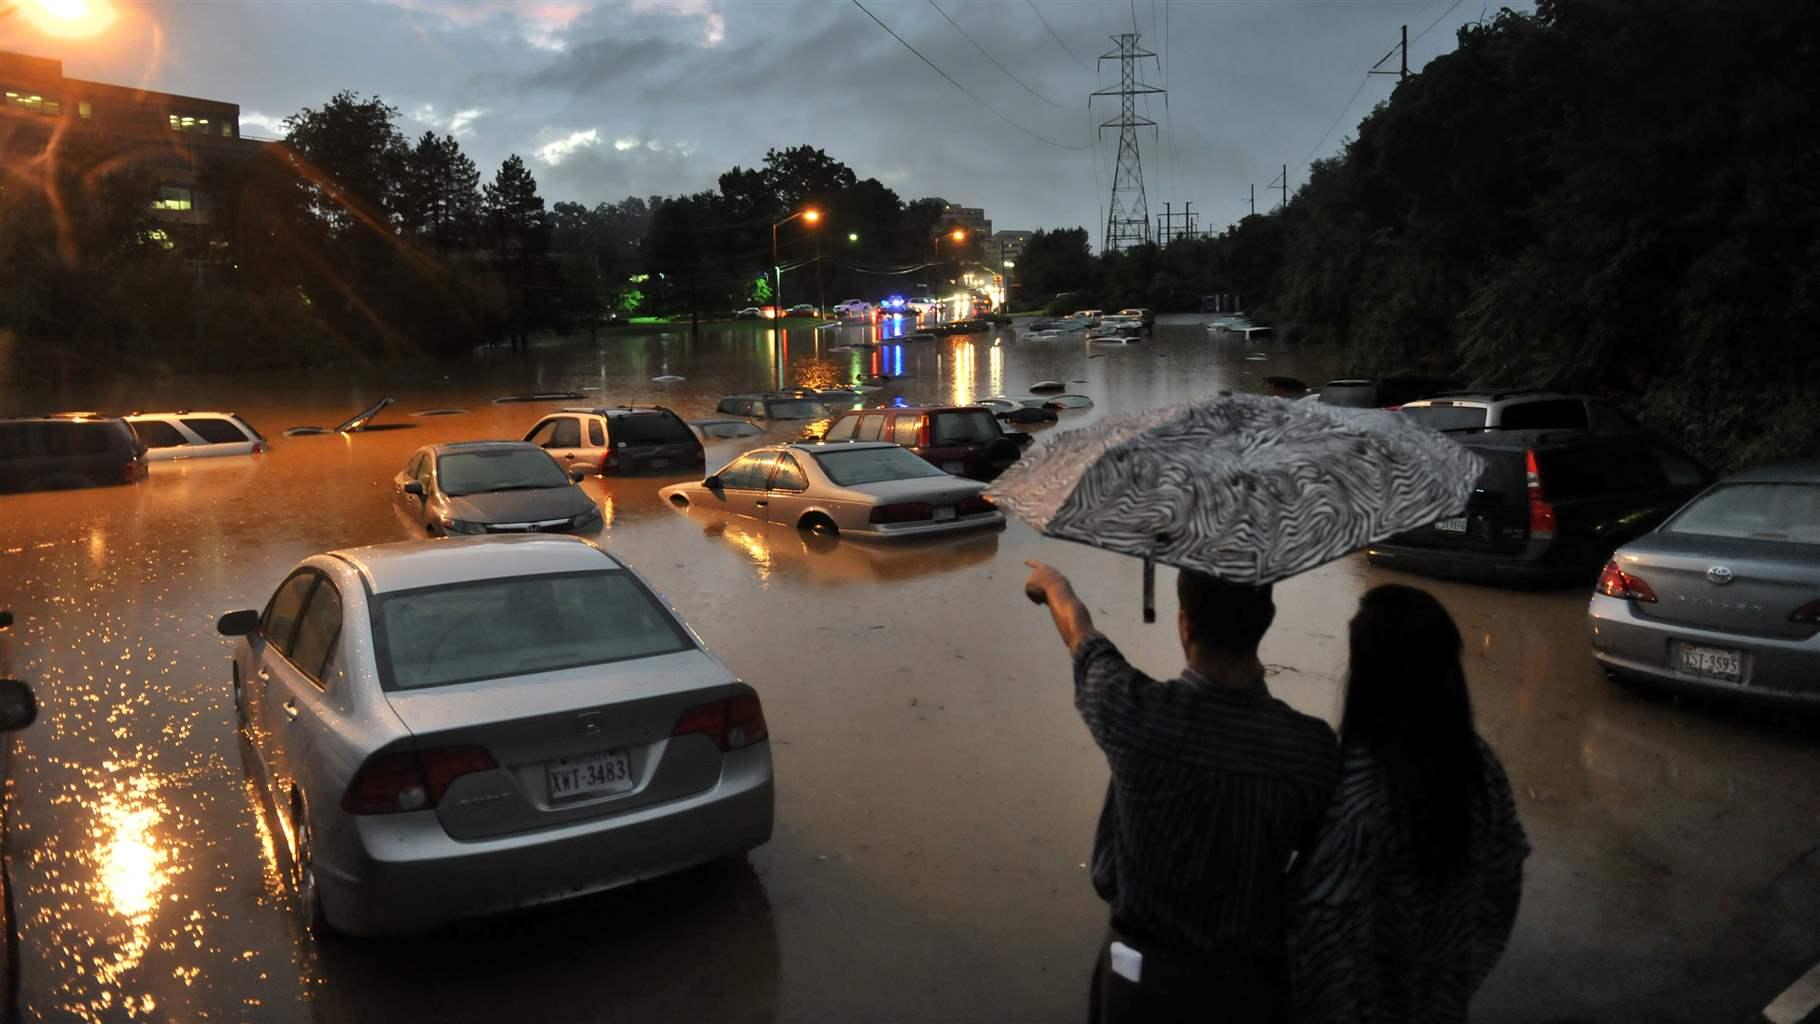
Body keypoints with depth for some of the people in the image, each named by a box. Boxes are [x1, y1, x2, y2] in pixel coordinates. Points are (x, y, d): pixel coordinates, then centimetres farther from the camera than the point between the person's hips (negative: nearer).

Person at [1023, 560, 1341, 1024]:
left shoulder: (1136, 712, -24)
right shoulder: (1313, 747, -20)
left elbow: (1079, 632, -2)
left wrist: (1053, 583, 19)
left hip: (1142, 973, -1)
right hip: (1249, 984, 1)